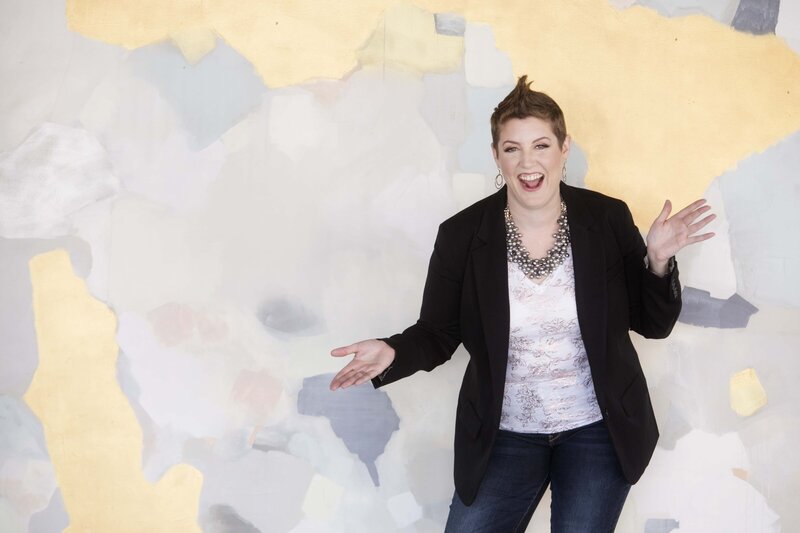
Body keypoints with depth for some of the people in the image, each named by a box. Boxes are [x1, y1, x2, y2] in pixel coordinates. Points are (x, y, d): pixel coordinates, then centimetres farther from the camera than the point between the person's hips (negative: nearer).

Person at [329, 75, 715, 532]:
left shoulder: (608, 220, -8)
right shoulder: (462, 235, -9)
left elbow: (653, 324, 0)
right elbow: (438, 334, 0)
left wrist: (658, 260, -17)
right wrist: (393, 353, -20)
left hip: (598, 431, 0)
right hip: (505, 436, 0)